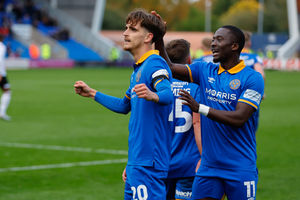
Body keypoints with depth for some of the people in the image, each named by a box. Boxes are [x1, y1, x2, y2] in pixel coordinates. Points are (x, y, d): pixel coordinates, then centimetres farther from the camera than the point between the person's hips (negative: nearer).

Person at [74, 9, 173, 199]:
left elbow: (168, 94, -31)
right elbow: (125, 106, 32)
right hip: (136, 161, 10)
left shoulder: (154, 63, -13)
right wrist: (92, 93, 39)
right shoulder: (138, 69, 18)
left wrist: (153, 96, -53)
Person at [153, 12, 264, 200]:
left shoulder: (252, 78, -8)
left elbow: (239, 119, -17)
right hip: (208, 167, 5)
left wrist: (199, 108, -22)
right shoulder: (205, 71, 10)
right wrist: (158, 37, -2)